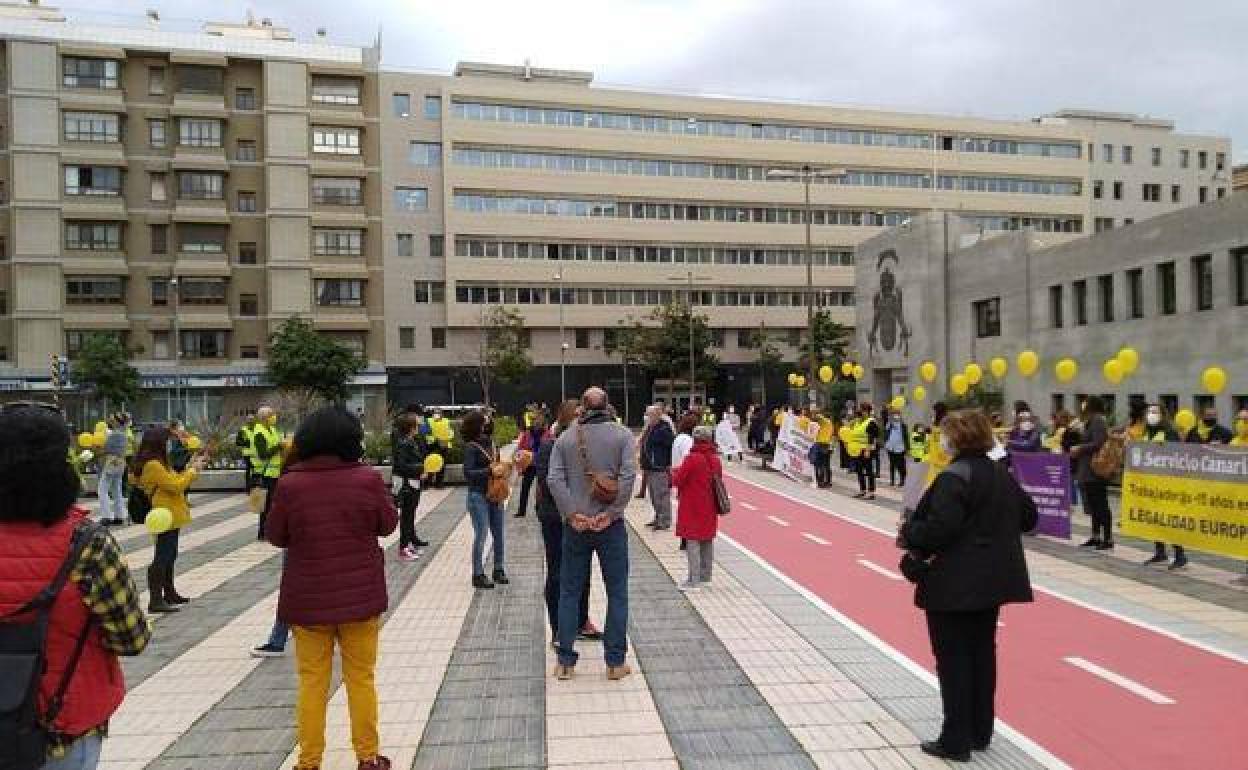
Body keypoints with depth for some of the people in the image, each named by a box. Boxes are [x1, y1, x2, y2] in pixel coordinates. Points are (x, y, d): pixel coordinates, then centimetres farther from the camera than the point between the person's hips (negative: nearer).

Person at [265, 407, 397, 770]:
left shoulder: (290, 484, -12)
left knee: (312, 681, 13)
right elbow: (388, 524, 1)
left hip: (308, 599, 0)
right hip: (360, 596, 0)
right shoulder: (367, 479, -12)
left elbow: (275, 536, 0)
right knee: (361, 678, 14)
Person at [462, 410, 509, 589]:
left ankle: (498, 569, 26)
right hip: (479, 496, -7)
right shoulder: (471, 447, -12)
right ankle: (478, 575, 8)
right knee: (481, 535, -3)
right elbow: (468, 473, -16)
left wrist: (503, 469, 2)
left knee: (498, 534, 13)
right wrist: (490, 472, -21)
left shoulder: (491, 443, 7)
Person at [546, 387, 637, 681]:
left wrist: (572, 513, -8)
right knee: (617, 593, 9)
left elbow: (554, 480, -8)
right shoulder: (622, 435, -3)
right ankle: (615, 662, 12)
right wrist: (611, 513, -11)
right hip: (610, 525, -2)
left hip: (576, 525, 2)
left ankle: (566, 662, 16)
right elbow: (628, 475, -14)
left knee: (569, 593, 11)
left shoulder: (566, 437, 2)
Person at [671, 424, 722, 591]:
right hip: (710, 508, 7)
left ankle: (694, 580, -6)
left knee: (693, 542, -4)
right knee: (707, 541, 16)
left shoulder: (692, 459, -17)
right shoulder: (715, 460, 4)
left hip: (693, 508, -7)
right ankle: (705, 575, 27)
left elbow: (677, 480, -14)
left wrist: (675, 473, 6)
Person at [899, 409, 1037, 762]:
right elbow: (1028, 516, 17)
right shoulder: (1002, 474, 8)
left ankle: (956, 741, 9)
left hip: (956, 584, -8)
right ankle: (980, 733, 29)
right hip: (993, 580, 9)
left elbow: (938, 529, -26)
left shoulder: (954, 478, -19)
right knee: (983, 653, 17)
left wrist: (908, 531, -10)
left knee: (954, 660, 2)